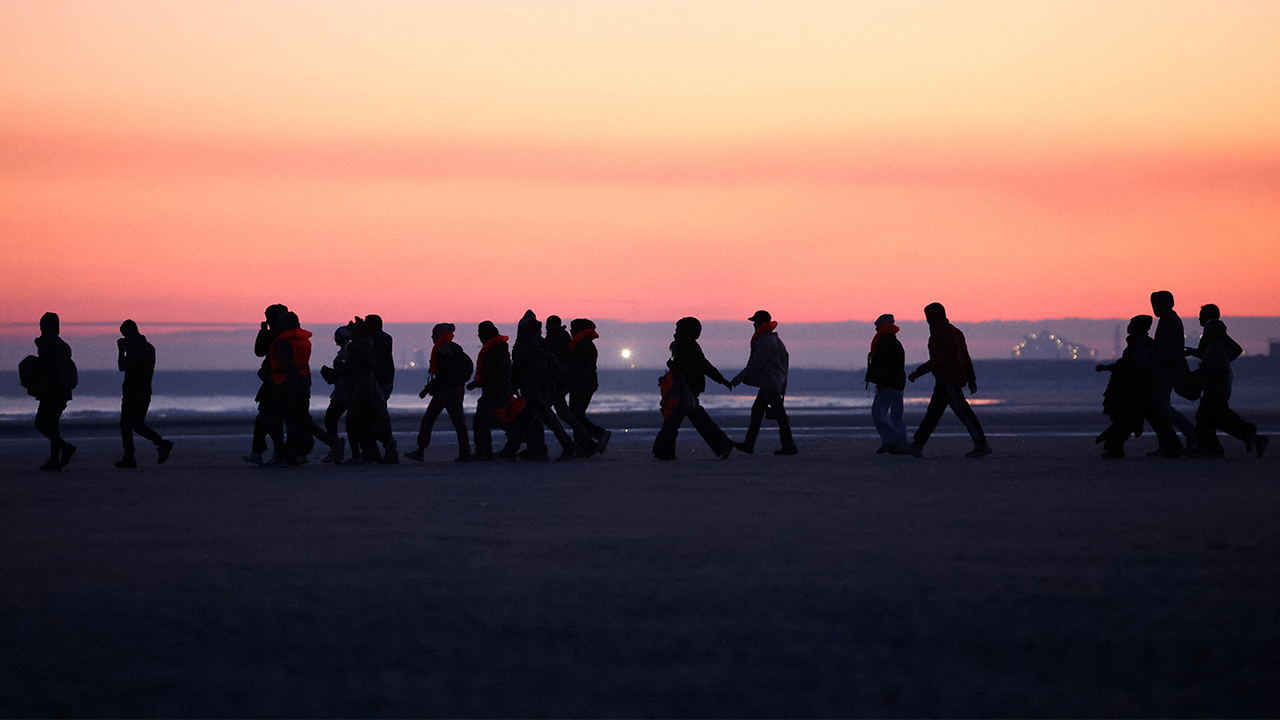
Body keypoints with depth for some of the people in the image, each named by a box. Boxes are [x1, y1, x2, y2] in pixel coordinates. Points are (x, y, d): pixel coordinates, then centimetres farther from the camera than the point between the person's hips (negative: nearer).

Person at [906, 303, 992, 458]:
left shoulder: (941, 333, -13)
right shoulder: (955, 331, 18)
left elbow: (938, 359, -21)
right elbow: (966, 358, 20)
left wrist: (918, 372, -16)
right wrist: (971, 380, 22)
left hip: (948, 380, -10)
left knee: (963, 412, -8)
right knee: (933, 412, 11)